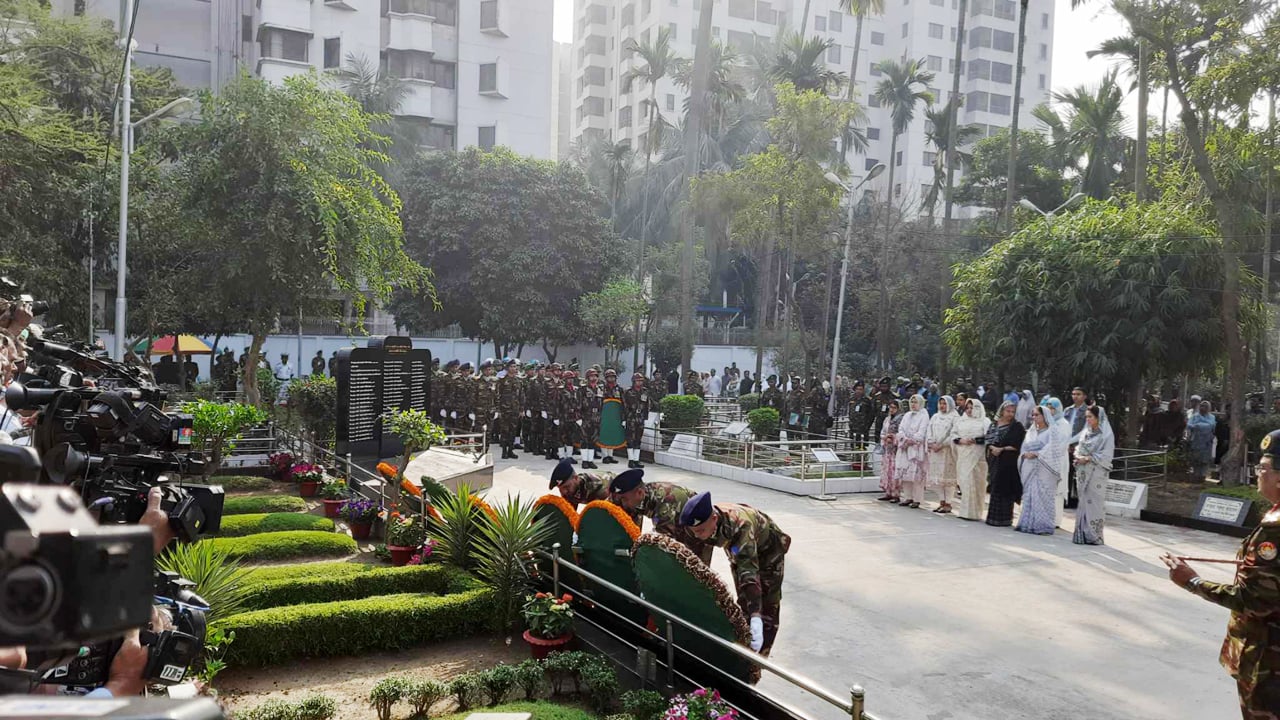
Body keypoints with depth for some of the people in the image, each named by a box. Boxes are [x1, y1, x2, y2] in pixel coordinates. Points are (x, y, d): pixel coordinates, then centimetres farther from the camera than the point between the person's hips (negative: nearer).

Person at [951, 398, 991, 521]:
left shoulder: (985, 422, 2)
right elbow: (953, 434, 12)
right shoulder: (961, 421, 17)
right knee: (964, 481, 2)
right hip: (963, 456, 4)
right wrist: (961, 440, -6)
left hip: (977, 457, -4)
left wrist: (975, 440, -17)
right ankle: (964, 510, 9)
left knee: (974, 482, -7)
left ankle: (973, 512, -1)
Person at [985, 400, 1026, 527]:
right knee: (995, 489, 8)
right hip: (995, 461, 5)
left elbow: (1017, 445, -10)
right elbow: (989, 440, 6)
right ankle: (993, 517, 15)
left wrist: (1001, 449, -13)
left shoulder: (1017, 426, -2)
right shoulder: (994, 424, 12)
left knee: (1003, 489, -4)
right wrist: (993, 448, -13)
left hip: (1008, 463, -5)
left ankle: (1003, 519, 3)